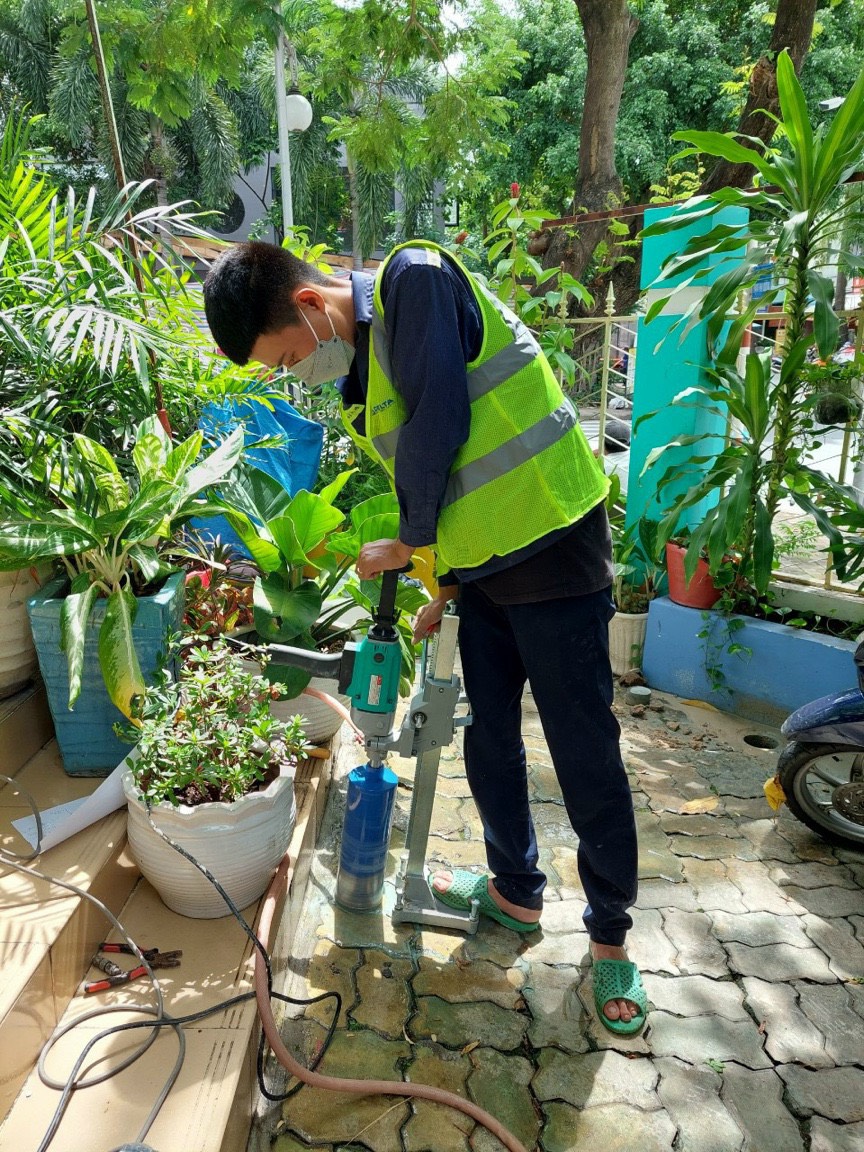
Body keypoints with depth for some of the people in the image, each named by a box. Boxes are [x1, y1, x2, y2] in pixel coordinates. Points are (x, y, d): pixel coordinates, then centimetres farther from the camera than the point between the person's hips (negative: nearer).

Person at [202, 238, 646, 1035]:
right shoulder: (362, 370, 12)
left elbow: (440, 426, -20)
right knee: (489, 740, 15)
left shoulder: (415, 281, -12)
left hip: (551, 547, -8)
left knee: (584, 754, 2)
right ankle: (516, 889, 37)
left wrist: (406, 544, -6)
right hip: (481, 566, 8)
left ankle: (611, 938, 21)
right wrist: (445, 586, 15)